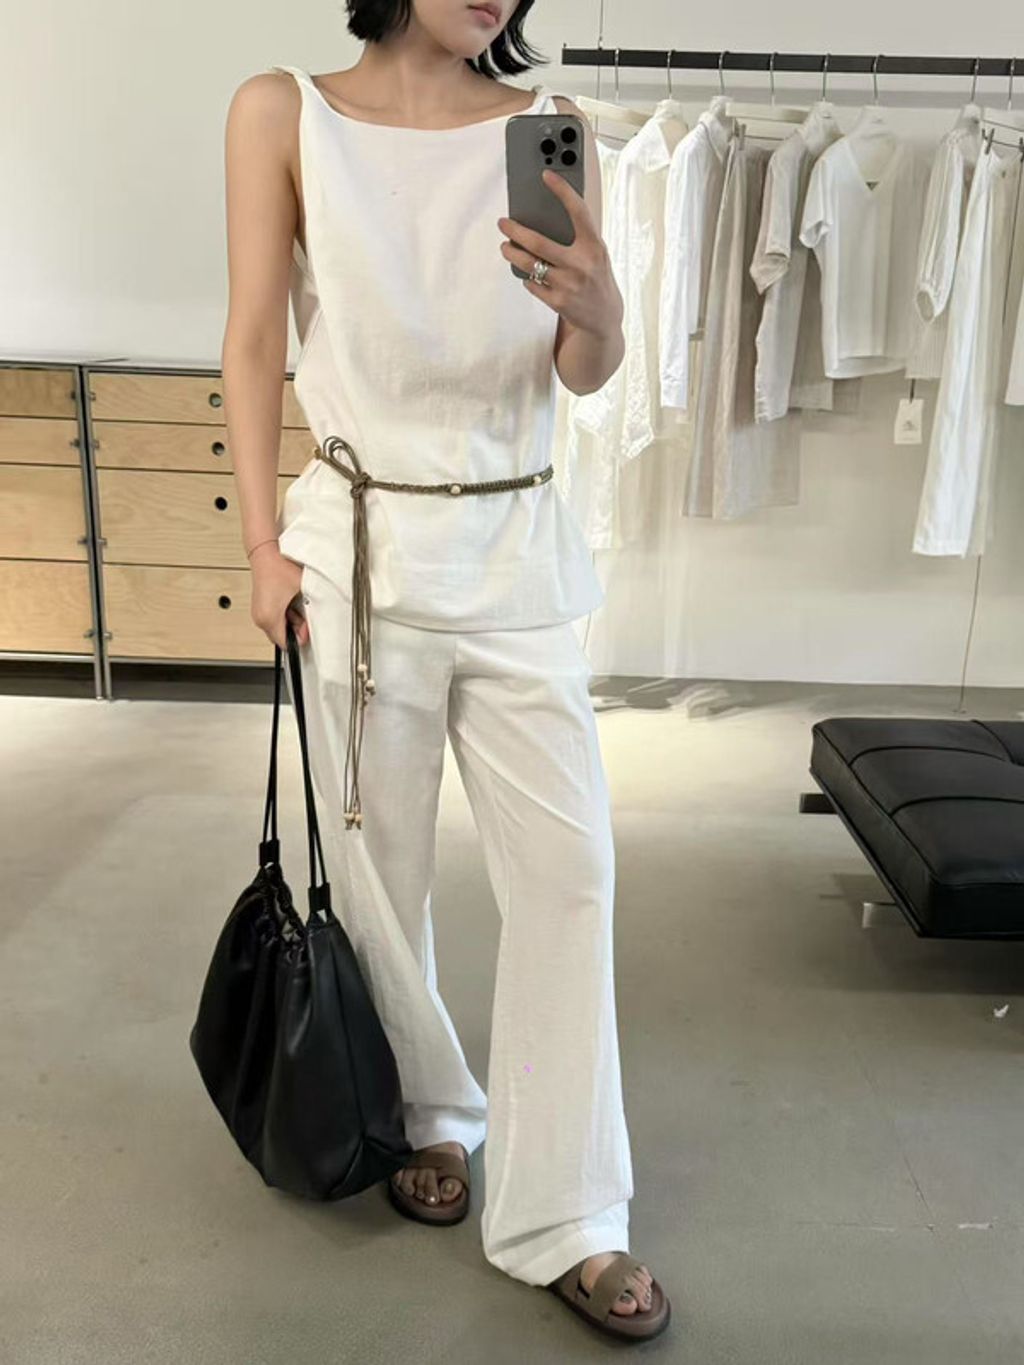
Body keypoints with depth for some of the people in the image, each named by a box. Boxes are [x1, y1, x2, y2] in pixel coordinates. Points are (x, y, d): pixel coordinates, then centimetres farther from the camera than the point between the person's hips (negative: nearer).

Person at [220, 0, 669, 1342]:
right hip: (361, 542, -1)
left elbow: (588, 374, 0)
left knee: (568, 865, -3)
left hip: (518, 544, 2)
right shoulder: (283, 112, 2)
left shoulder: (551, 127, 5)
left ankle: (565, 1218, 12)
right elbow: (255, 340, 1)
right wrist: (263, 544, -5)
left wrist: (594, 303, -23)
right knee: (380, 864, 8)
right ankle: (433, 1117, 34)